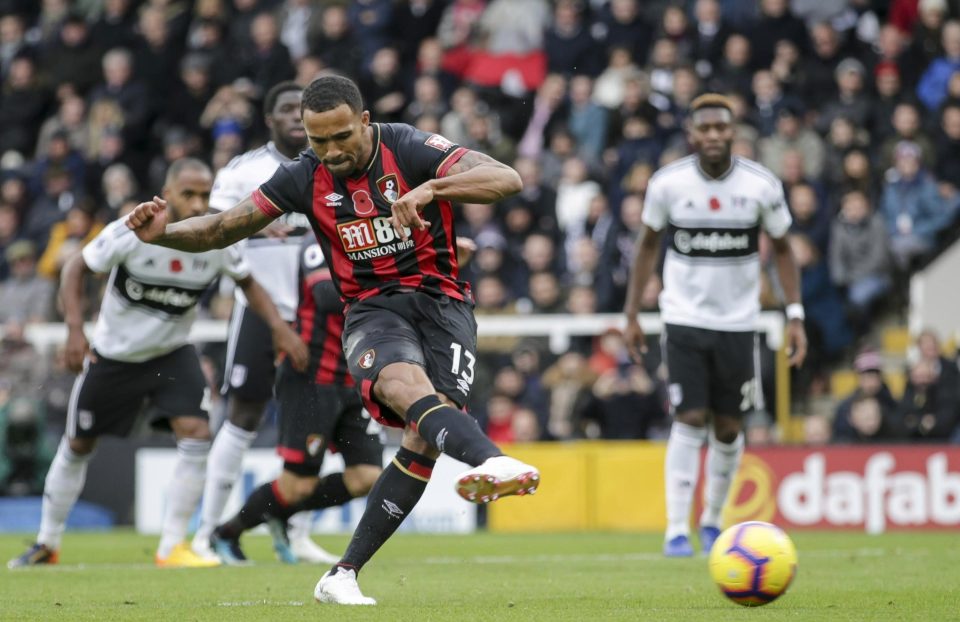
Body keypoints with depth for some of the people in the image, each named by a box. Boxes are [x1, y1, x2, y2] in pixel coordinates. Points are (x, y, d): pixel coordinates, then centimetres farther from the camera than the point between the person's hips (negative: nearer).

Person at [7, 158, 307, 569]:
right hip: (112, 354, -2)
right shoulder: (131, 232, -26)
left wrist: (279, 327, -12)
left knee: (196, 436, -18)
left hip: (171, 354, 2)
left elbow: (247, 283, 2)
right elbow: (77, 268, -13)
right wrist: (75, 329, -25)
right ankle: (47, 544, 30)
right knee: (77, 446, 11)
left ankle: (172, 547, -7)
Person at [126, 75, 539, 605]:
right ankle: (490, 462, -64)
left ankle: (343, 575, -10)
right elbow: (222, 229, 10)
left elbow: (507, 179, -21)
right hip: (373, 311, 1)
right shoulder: (304, 178, 1)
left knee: (423, 439, -19)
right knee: (406, 384, -35)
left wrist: (431, 188, -36)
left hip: (442, 305, -1)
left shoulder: (410, 150, -9)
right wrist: (162, 234, -9)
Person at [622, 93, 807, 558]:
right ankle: (677, 530, -8)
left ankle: (712, 520, 26)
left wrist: (795, 315, -2)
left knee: (729, 428, 6)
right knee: (690, 421, -12)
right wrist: (632, 315, 5)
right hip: (683, 320, -1)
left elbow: (781, 249, 6)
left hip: (738, 323, 1)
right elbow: (648, 245, 7)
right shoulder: (667, 183, -7)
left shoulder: (762, 185, -7)